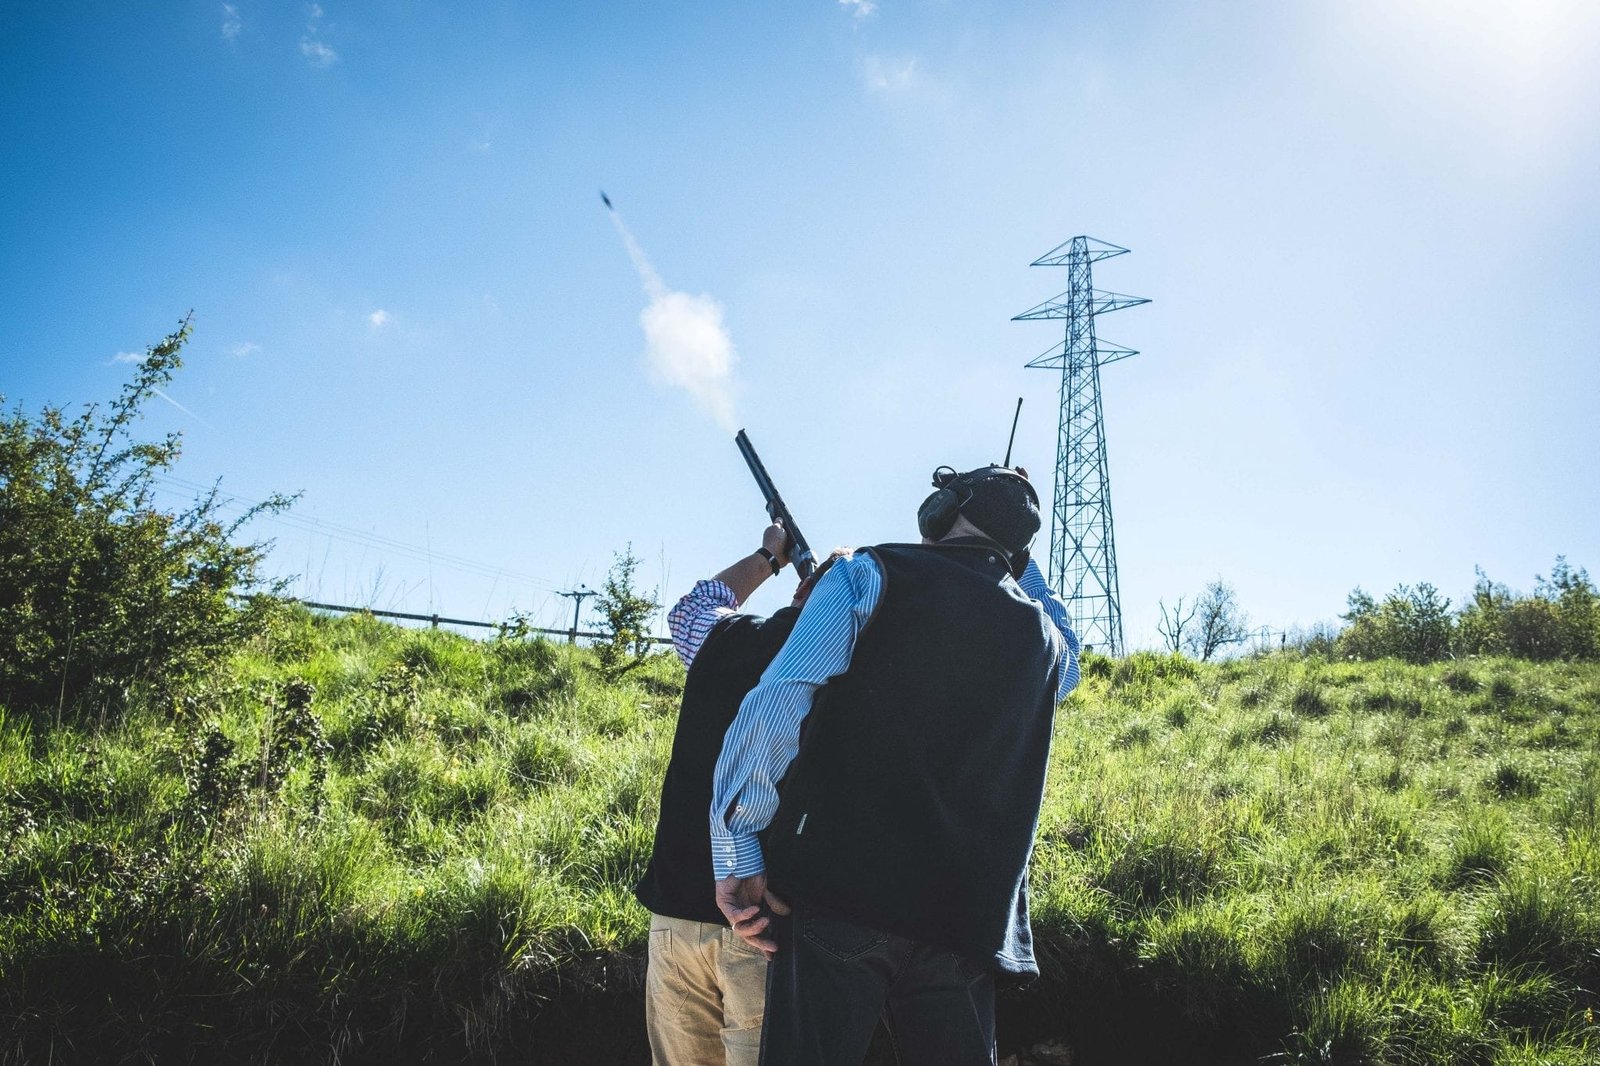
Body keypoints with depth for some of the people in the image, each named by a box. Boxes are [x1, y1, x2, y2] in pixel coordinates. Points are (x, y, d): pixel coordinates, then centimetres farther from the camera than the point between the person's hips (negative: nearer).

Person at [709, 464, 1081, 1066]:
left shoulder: (872, 574, 1)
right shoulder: (1046, 638, 14)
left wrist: (739, 850, -12)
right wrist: (1016, 564, 37)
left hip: (839, 888, -4)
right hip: (968, 921, 4)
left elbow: (778, 701, -12)